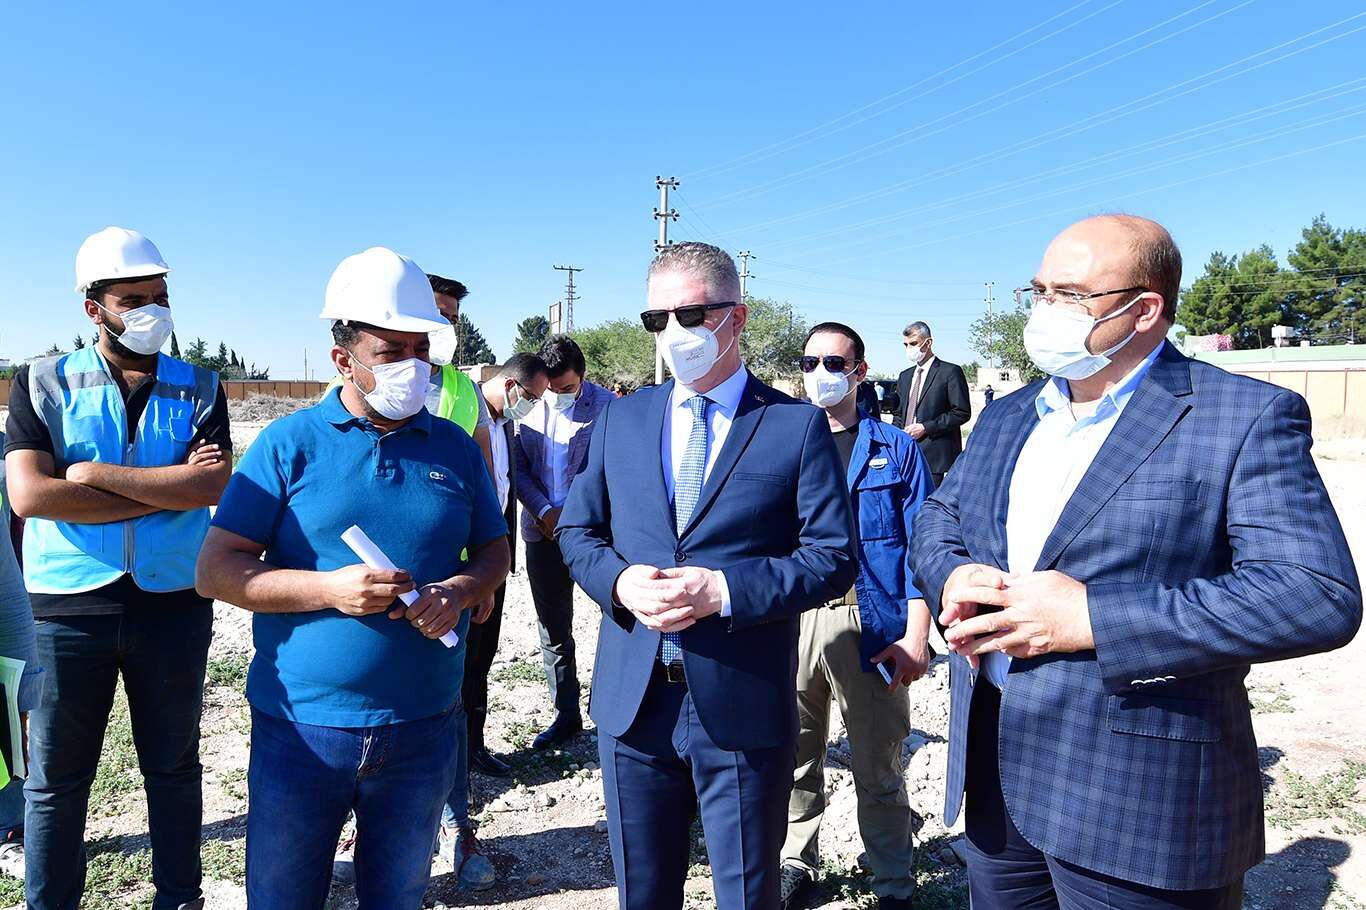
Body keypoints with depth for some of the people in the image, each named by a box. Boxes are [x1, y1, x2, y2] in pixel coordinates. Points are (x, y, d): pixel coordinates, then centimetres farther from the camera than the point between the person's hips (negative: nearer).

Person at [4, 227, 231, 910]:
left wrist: (95, 474, -15)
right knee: (56, 776, 12)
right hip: (70, 605, -1)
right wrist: (167, 488, -14)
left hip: (175, 602, 1)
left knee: (173, 767, 15)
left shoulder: (198, 388, 3)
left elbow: (213, 485, -13)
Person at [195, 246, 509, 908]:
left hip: (424, 730, 2)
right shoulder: (291, 443, -5)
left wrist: (460, 591, -12)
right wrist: (329, 588, -21)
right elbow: (216, 570, -7)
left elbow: (494, 549, 10)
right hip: (300, 729, -2)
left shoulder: (456, 448, 3)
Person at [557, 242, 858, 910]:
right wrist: (619, 581, -12)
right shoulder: (623, 418, 7)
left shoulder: (798, 425, -5)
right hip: (630, 700, 4)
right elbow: (578, 529, 10)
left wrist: (723, 590, -21)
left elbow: (832, 558, -8)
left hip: (743, 708, -3)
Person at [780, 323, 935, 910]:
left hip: (871, 625, -2)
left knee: (878, 767, 9)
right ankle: (796, 862, 34)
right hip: (790, 621, 3)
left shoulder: (896, 450, 3)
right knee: (795, 757, 14)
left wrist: (915, 636, -10)